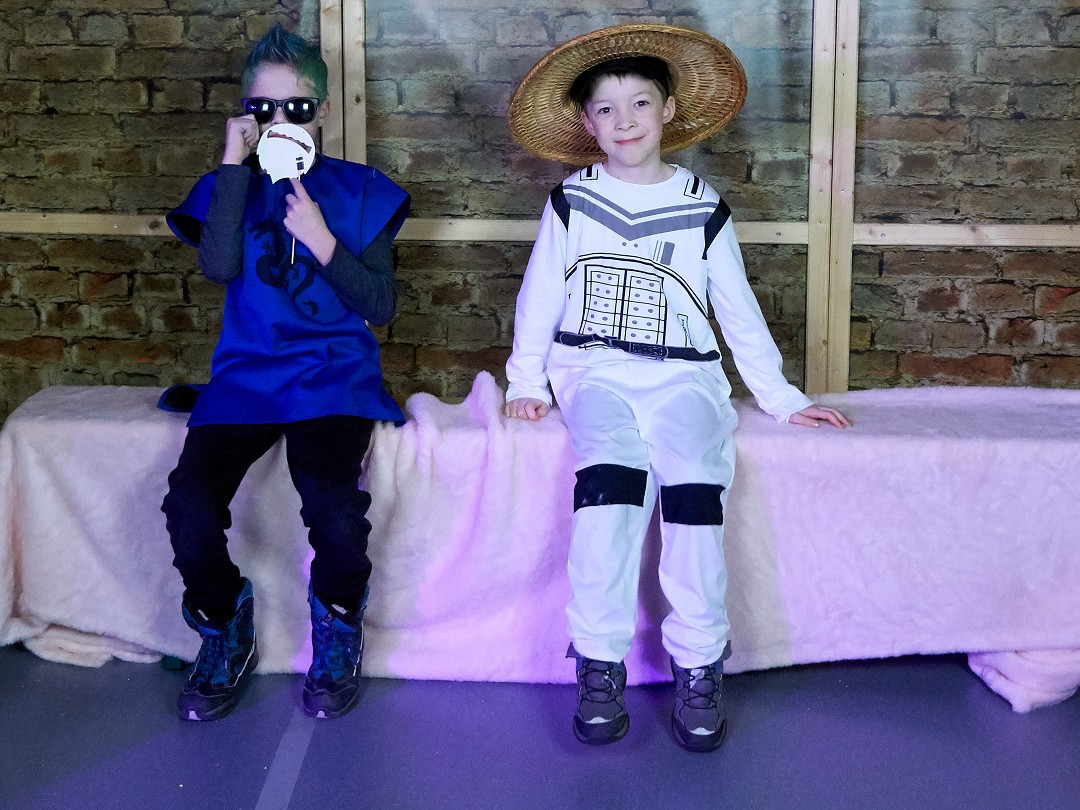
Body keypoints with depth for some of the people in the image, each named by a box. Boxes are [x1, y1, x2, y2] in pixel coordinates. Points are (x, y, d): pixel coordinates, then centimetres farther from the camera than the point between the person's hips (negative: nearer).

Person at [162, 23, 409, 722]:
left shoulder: (358, 191, 10)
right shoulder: (230, 187, 13)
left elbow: (381, 305, 3)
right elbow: (218, 265, -9)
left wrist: (322, 241, -10)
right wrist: (237, 164, -7)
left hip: (335, 370, -1)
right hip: (247, 372, 2)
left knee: (332, 501, -30)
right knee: (190, 505, -24)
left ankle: (337, 632, 2)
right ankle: (226, 631, 7)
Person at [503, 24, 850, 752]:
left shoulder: (703, 208, 11)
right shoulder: (571, 202, 12)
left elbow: (738, 309, 15)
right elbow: (540, 296, 15)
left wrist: (782, 397, 13)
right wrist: (528, 382, 6)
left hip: (681, 375, 1)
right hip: (595, 371, 0)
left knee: (694, 482, -29)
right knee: (608, 475, -32)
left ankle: (699, 669, -20)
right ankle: (600, 666, -26)